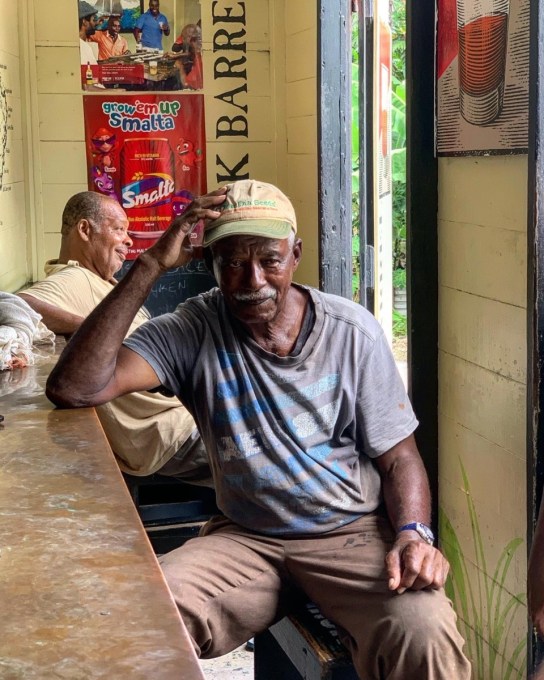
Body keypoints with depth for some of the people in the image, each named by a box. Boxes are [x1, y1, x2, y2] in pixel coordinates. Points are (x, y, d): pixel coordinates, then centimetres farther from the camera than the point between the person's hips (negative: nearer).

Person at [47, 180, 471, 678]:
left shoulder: (353, 332, -3)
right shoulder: (195, 330, -5)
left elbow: (398, 457, 3)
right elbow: (74, 388, -19)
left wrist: (413, 534, -19)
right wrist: (151, 266, -19)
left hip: (355, 533, -1)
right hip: (245, 539, 1)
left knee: (424, 635, -30)